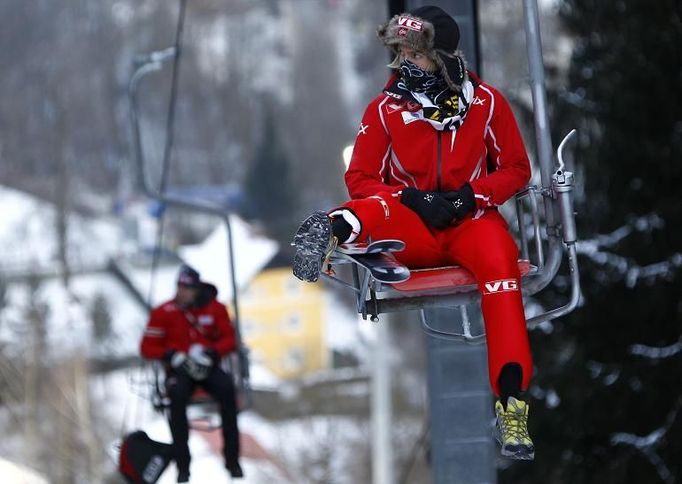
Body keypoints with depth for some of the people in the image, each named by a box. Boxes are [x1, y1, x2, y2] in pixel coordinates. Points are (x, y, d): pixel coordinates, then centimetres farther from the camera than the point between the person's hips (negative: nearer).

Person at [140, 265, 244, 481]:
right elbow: (147, 347, 0)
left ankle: (232, 459, -23)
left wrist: (211, 352, -17)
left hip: (208, 367, 1)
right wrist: (170, 355, -19)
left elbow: (229, 340, 3)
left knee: (227, 389, -31)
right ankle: (182, 465, -31)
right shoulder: (164, 312, -3)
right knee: (178, 394, -35)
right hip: (179, 370, -1)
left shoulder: (215, 309, 1)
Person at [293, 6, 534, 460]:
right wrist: (411, 198, -16)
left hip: (471, 218, -1)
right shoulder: (386, 108, 1)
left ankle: (512, 405, -38)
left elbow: (516, 169, 6)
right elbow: (360, 178, 2)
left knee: (498, 259, -33)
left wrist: (469, 196, -13)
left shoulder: (485, 101, 0)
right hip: (411, 223, 1)